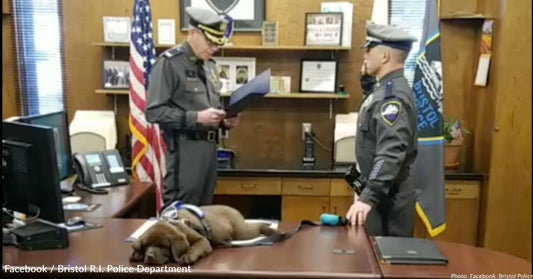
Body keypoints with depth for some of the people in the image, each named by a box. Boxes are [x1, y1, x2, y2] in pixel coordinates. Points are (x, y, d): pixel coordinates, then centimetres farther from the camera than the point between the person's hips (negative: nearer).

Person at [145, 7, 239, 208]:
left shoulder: (209, 65, 14)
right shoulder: (169, 63, -10)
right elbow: (154, 111, -16)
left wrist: (225, 121, 3)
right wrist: (196, 118, -23)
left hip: (210, 146, 8)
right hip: (185, 149, -8)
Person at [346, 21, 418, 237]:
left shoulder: (392, 95, -22)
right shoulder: (385, 88, 10)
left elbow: (390, 154, -31)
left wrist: (368, 198, -38)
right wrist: (366, 77, 15)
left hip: (386, 197, -10)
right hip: (380, 192, 10)